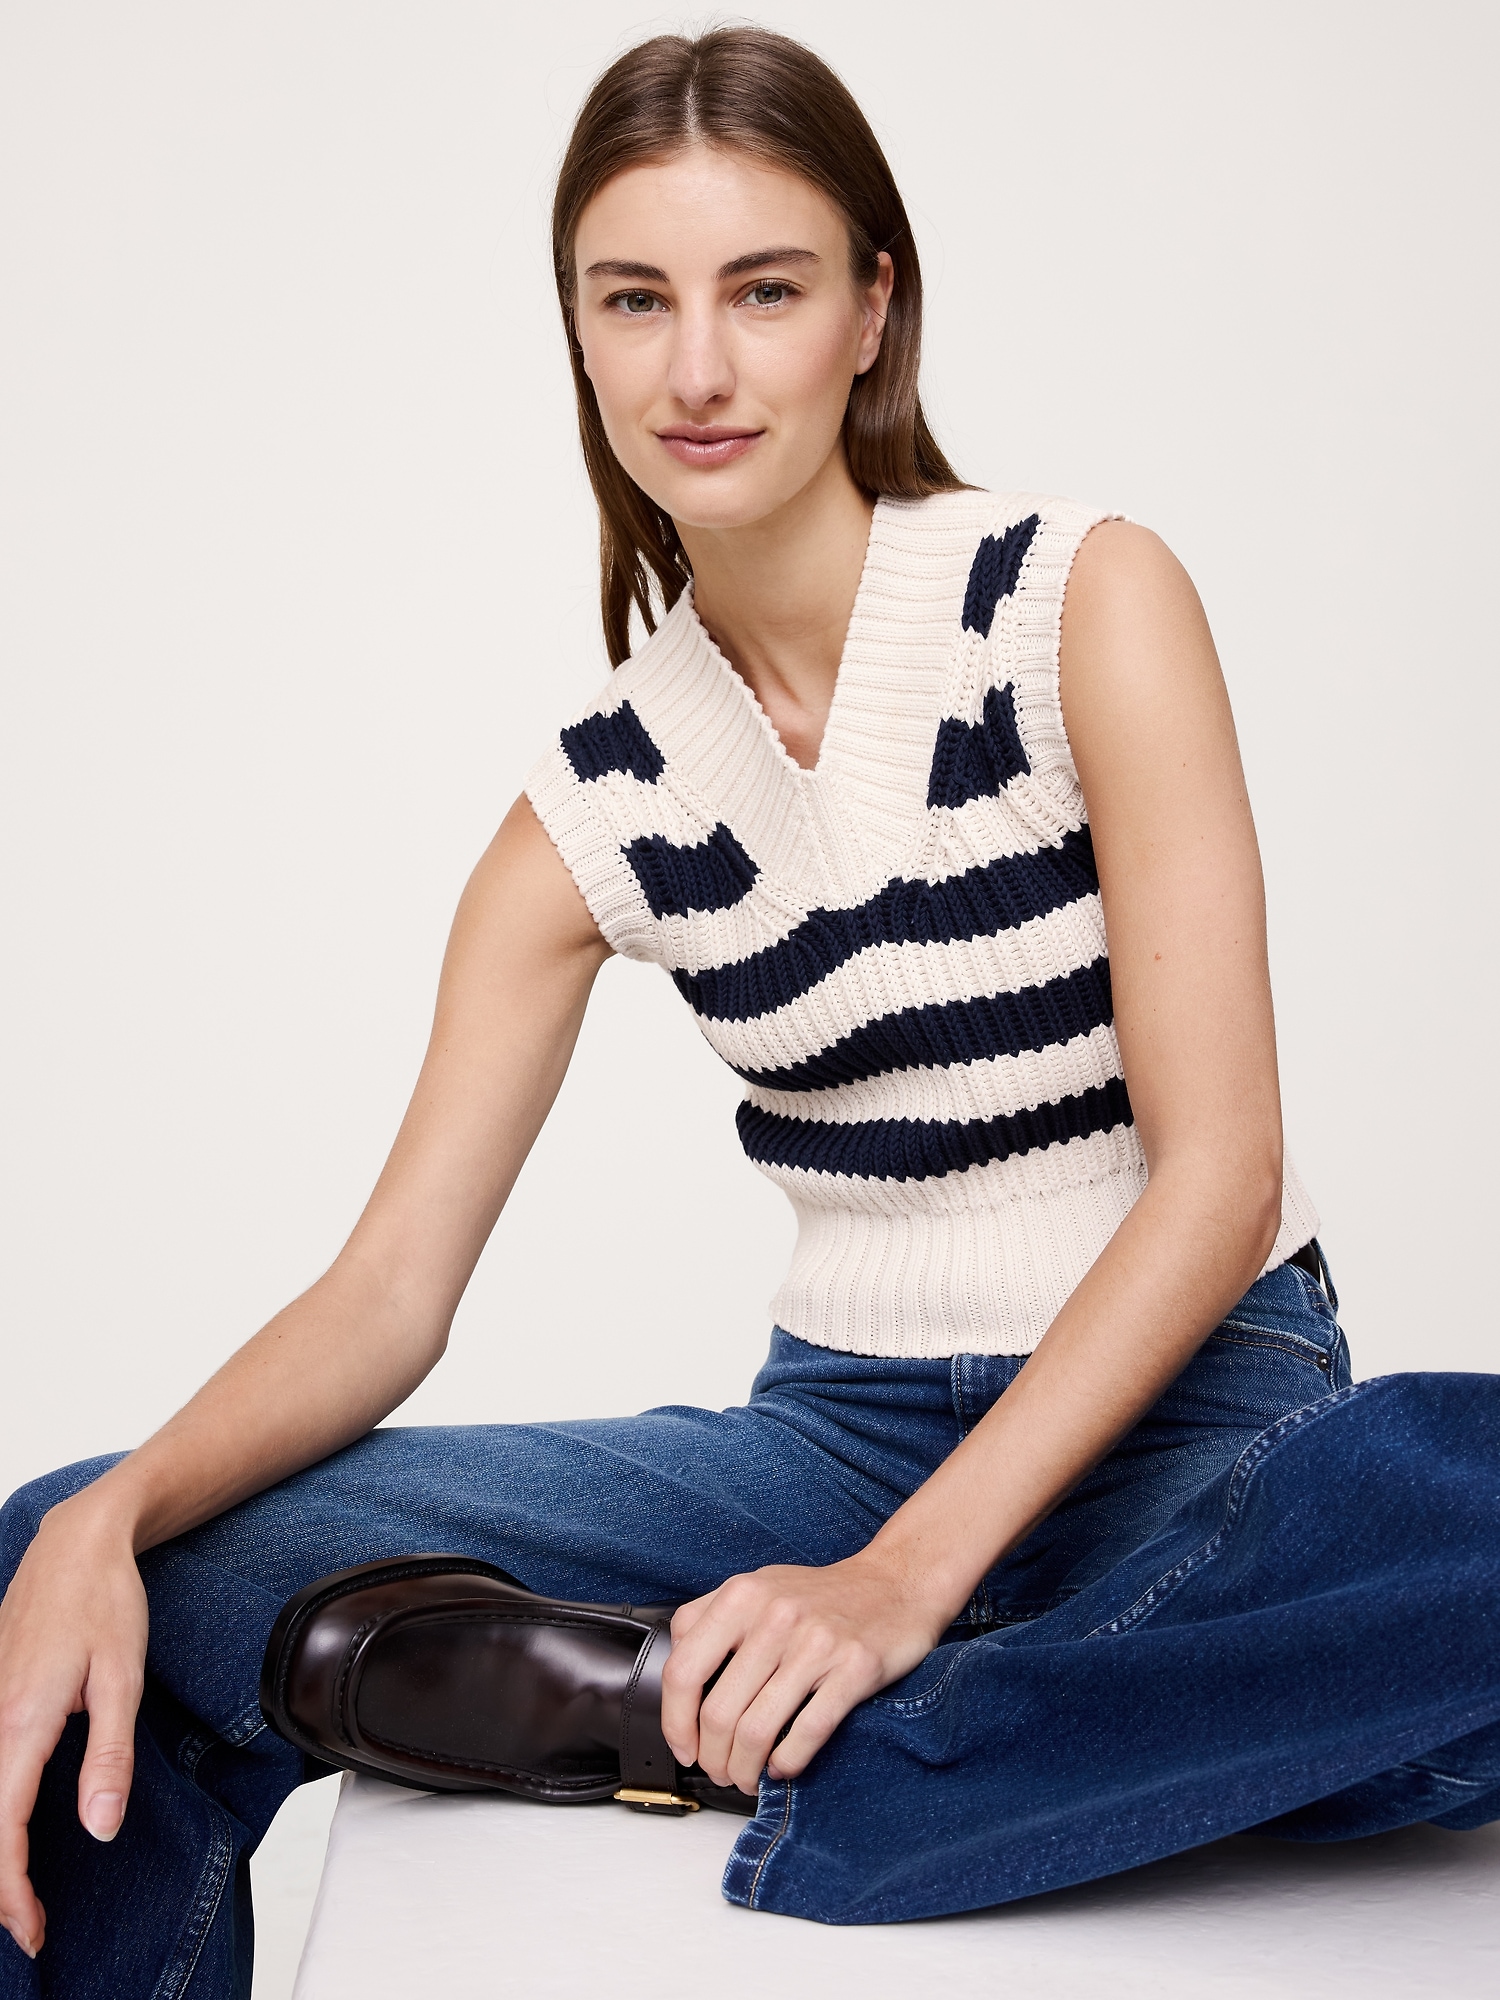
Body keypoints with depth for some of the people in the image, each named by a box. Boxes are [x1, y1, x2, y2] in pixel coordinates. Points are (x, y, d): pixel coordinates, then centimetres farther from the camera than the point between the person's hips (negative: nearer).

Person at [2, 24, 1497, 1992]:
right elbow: (389, 1288, 0)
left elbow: (1222, 1170, -13)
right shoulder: (597, 808, 3)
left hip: (1189, 1415, -2)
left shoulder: (1088, 599, -7)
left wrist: (906, 1573, -23)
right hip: (839, 1434, 3)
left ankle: (761, 1776, -30)